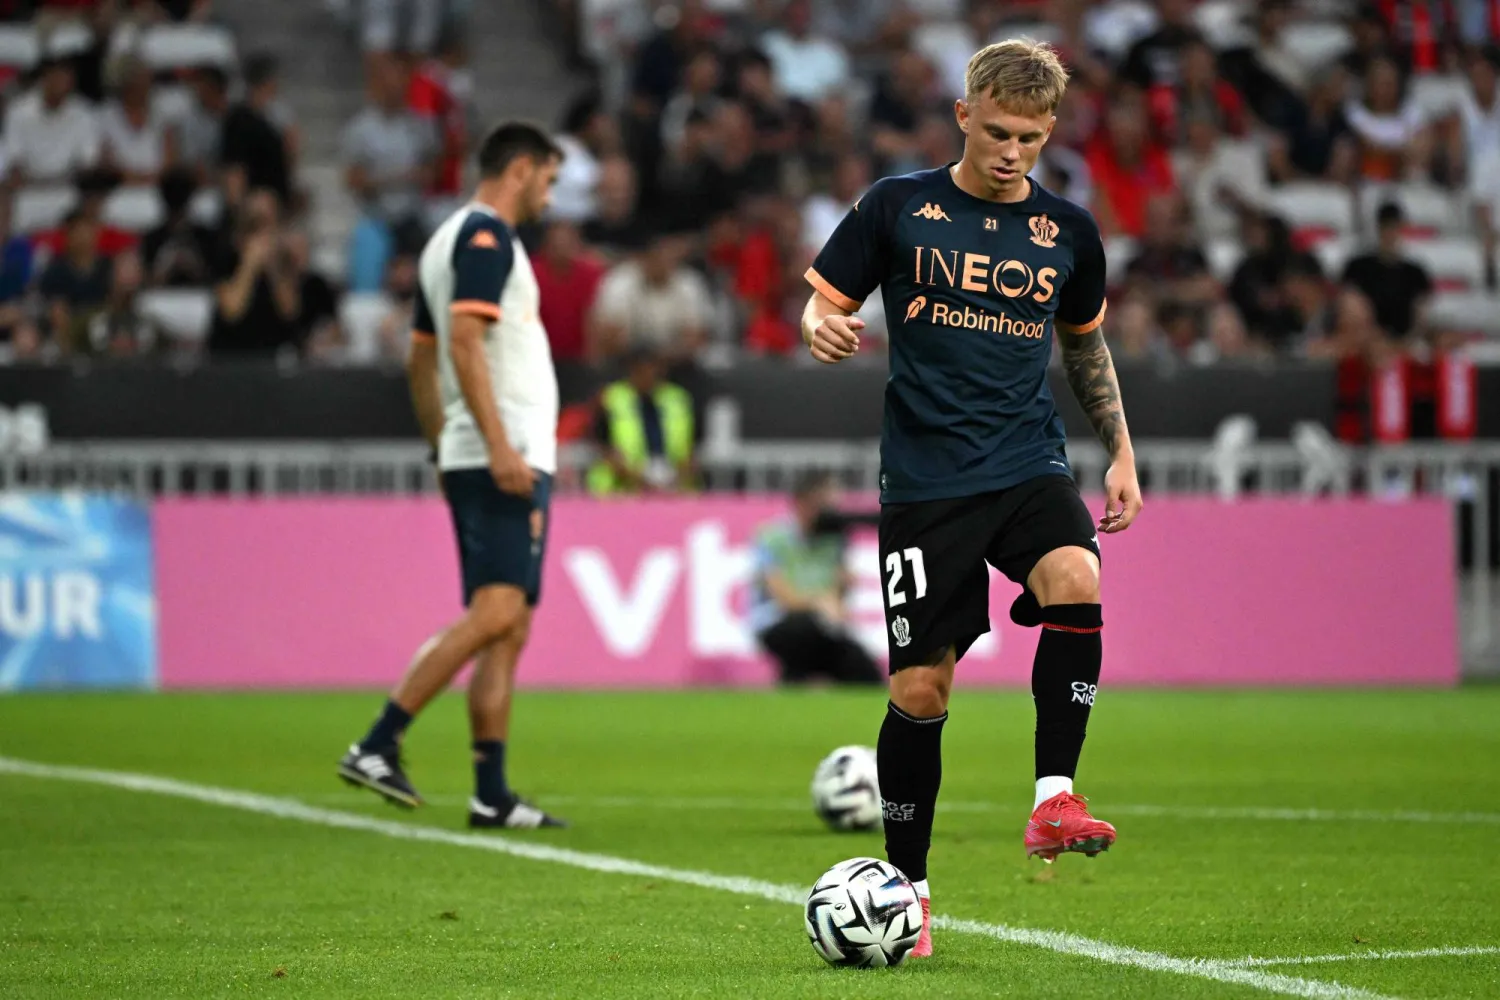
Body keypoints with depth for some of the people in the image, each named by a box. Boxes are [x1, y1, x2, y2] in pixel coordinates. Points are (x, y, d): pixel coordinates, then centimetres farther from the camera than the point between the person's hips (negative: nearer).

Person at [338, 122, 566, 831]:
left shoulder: (450, 238, 21)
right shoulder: (487, 235, -8)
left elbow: (421, 360, 25)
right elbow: (465, 341, -19)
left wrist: (445, 450, 27)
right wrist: (499, 446, -23)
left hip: (472, 460, 10)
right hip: (507, 454, -10)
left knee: (507, 629, 6)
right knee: (496, 614, -17)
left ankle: (492, 795, 2)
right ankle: (377, 746, -21)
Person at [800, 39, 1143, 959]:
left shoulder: (1068, 232, 8)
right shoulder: (899, 208, 0)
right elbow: (820, 301, 5)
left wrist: (1121, 451, 17)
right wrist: (823, 330, -18)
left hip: (1029, 466, 2)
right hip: (927, 478, -1)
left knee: (1076, 582, -30)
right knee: (920, 689, -2)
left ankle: (1054, 799, -22)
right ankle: (906, 888, 13)